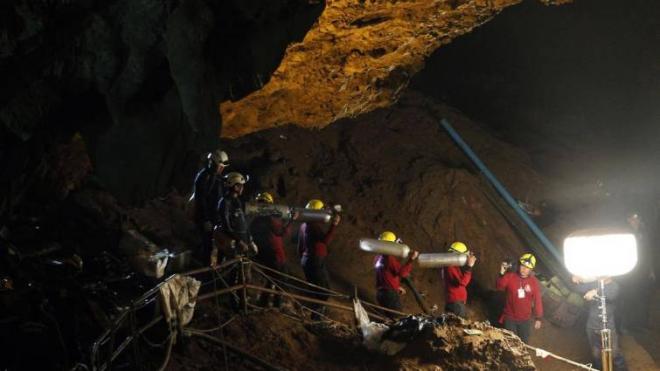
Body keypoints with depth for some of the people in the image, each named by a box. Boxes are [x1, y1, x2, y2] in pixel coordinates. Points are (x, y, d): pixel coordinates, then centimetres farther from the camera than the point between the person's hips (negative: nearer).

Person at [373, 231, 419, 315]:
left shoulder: (378, 258, 12)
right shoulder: (390, 258, -17)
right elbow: (402, 273, -25)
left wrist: (397, 286, 29)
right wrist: (411, 260, -28)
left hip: (381, 292, 9)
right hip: (390, 293, -9)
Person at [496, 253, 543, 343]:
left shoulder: (534, 282, -4)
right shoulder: (510, 276, -7)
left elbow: (537, 300, -1)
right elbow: (499, 287, -21)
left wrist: (538, 318, 0)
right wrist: (502, 274, -35)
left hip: (525, 320, 1)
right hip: (510, 318, -1)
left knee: (523, 343, 11)